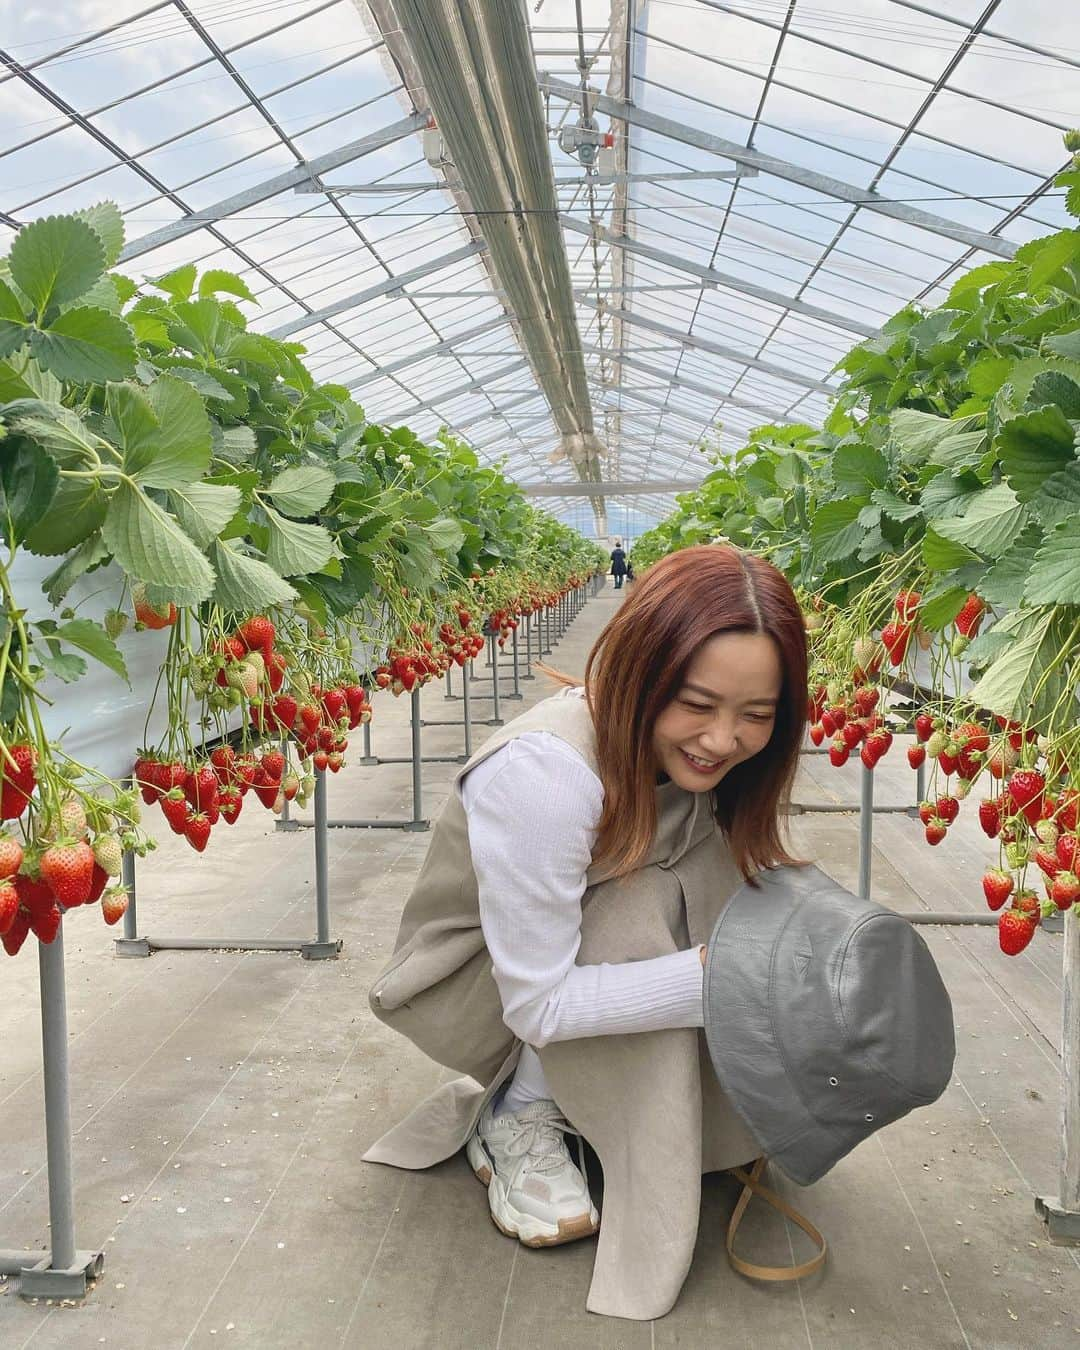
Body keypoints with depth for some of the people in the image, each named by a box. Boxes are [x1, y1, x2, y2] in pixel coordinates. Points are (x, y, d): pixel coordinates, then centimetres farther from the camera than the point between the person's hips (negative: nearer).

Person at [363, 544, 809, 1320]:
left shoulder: (689, 755, -15)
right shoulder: (546, 772, -37)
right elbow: (538, 1003, -32)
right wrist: (713, 973, -37)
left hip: (590, 943, 7)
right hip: (474, 982, -6)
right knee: (633, 906, -31)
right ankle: (519, 1114, -7)